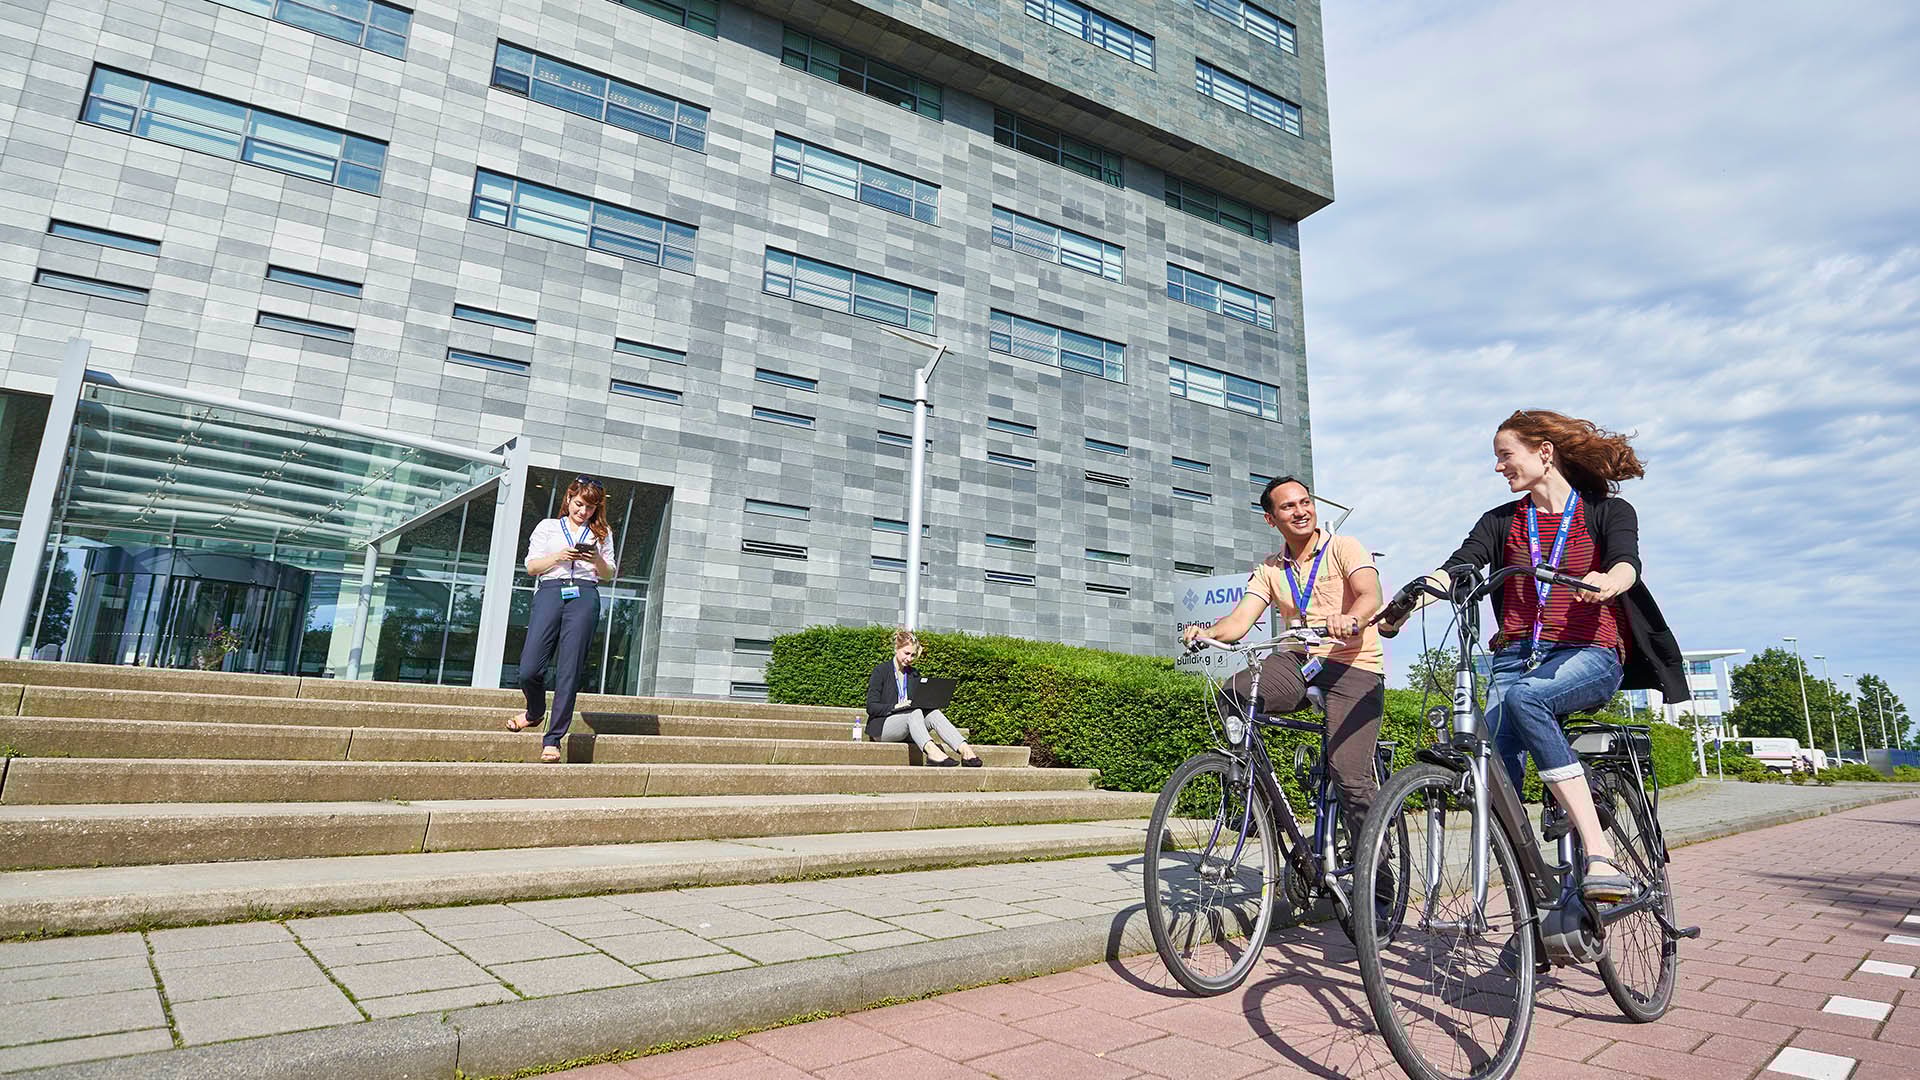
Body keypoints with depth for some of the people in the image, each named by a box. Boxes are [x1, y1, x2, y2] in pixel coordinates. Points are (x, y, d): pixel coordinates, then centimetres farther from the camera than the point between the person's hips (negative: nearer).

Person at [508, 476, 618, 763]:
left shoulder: (602, 533, 22)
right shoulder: (548, 527, 20)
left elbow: (609, 575, 18)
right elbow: (532, 566, 12)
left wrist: (597, 560, -3)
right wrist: (560, 556, -5)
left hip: (585, 596, 0)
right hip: (550, 591, 0)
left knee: (569, 672, -8)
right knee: (529, 670, -10)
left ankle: (553, 739, -4)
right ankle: (535, 713, 22)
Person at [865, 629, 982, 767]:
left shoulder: (913, 674, 20)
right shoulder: (881, 670, 2)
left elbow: (917, 703, 17)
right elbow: (871, 707, -6)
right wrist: (896, 707, -20)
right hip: (883, 727, -5)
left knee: (934, 714, -26)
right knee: (914, 713, -34)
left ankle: (965, 750, -46)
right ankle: (931, 750, -60)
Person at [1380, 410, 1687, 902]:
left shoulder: (1609, 510, 7)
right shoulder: (1502, 522, 15)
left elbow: (1626, 562, -15)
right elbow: (1455, 568, -2)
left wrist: (1606, 581, -40)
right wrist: (1407, 599, -22)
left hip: (1588, 655, -3)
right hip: (1517, 656, 4)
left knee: (1523, 698, -37)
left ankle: (1600, 853, -35)